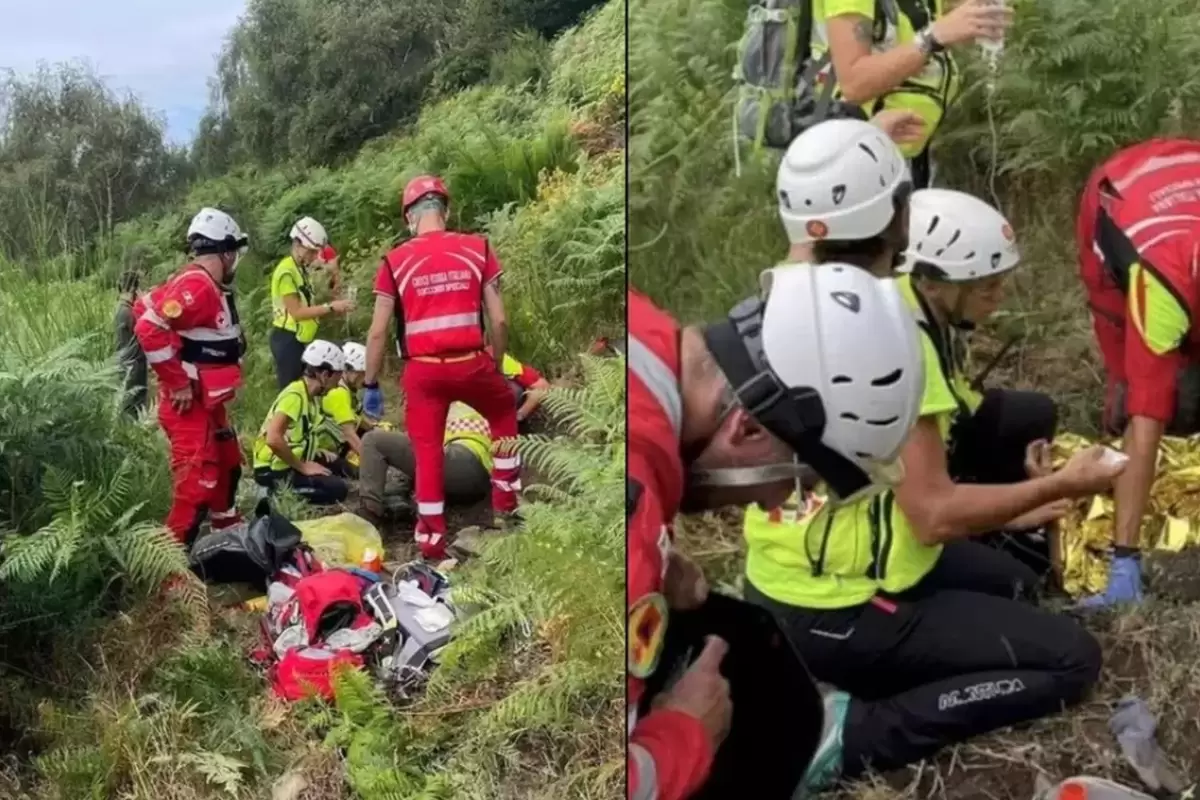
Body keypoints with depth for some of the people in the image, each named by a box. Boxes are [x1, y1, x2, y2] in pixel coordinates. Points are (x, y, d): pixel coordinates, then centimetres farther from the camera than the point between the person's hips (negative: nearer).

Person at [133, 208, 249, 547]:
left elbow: (147, 305, 18)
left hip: (207, 400, 11)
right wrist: (178, 383, -22)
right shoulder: (197, 286, -21)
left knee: (228, 466, 25)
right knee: (197, 483, -12)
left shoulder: (207, 286, 10)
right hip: (189, 402, -11)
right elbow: (150, 328, -30)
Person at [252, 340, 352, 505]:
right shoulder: (295, 395, -21)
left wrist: (315, 453, 5)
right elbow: (273, 439, -32)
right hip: (273, 469, -9)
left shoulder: (311, 394, 7)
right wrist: (302, 467, -21)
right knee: (338, 489, -18)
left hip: (289, 462, 9)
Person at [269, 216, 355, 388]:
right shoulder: (286, 271, -15)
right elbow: (297, 312, -20)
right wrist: (331, 307, -22)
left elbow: (308, 306, 9)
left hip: (300, 339, 10)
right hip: (288, 339, -10)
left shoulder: (301, 269, 15)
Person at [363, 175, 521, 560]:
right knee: (504, 412, 29)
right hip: (471, 365, 1)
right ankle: (505, 504, 30)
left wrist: (371, 385, 10)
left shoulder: (396, 261, -1)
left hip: (423, 370, 0)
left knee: (427, 451, 13)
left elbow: (378, 332, -1)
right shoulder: (477, 249, 1)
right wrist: (498, 366, 16)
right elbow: (499, 320, 1)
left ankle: (432, 540, 19)